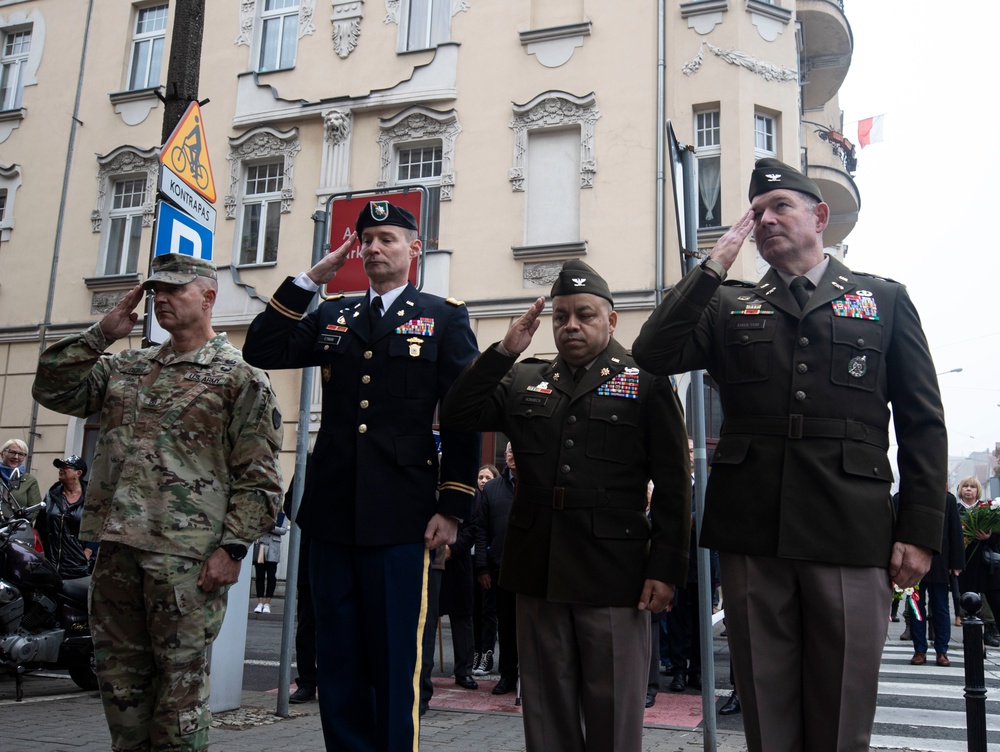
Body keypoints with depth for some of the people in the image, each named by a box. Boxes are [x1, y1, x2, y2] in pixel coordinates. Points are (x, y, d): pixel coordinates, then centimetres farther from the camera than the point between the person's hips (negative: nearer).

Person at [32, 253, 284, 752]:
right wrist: (101, 335, 6)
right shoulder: (126, 367, 17)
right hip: (117, 547, 6)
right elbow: (53, 389, 13)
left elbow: (258, 477, -6)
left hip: (187, 556, -6)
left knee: (181, 677, 2)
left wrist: (233, 546, -13)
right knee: (119, 676, 14)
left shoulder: (241, 377, -2)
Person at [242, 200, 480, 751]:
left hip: (400, 517, -4)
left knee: (393, 662, 4)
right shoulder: (331, 317, 18)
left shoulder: (445, 317, 6)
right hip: (332, 514, 4)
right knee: (337, 660, 11)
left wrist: (453, 507, -7)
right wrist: (311, 278, 4)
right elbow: (261, 351, 5)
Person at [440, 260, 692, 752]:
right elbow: (457, 414, 3)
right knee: (545, 710, 14)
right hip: (537, 572, 4)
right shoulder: (523, 381, 14)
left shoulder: (646, 383, 1)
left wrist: (666, 569, -9)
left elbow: (673, 485, -3)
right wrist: (505, 350, -3)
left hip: (614, 576, -3)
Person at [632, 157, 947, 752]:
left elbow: (923, 424, 6)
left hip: (850, 534, -1)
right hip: (751, 533, 1)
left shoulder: (886, 300, 10)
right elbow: (654, 354, -4)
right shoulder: (729, 307, 13)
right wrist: (716, 263, -3)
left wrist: (920, 532, -2)